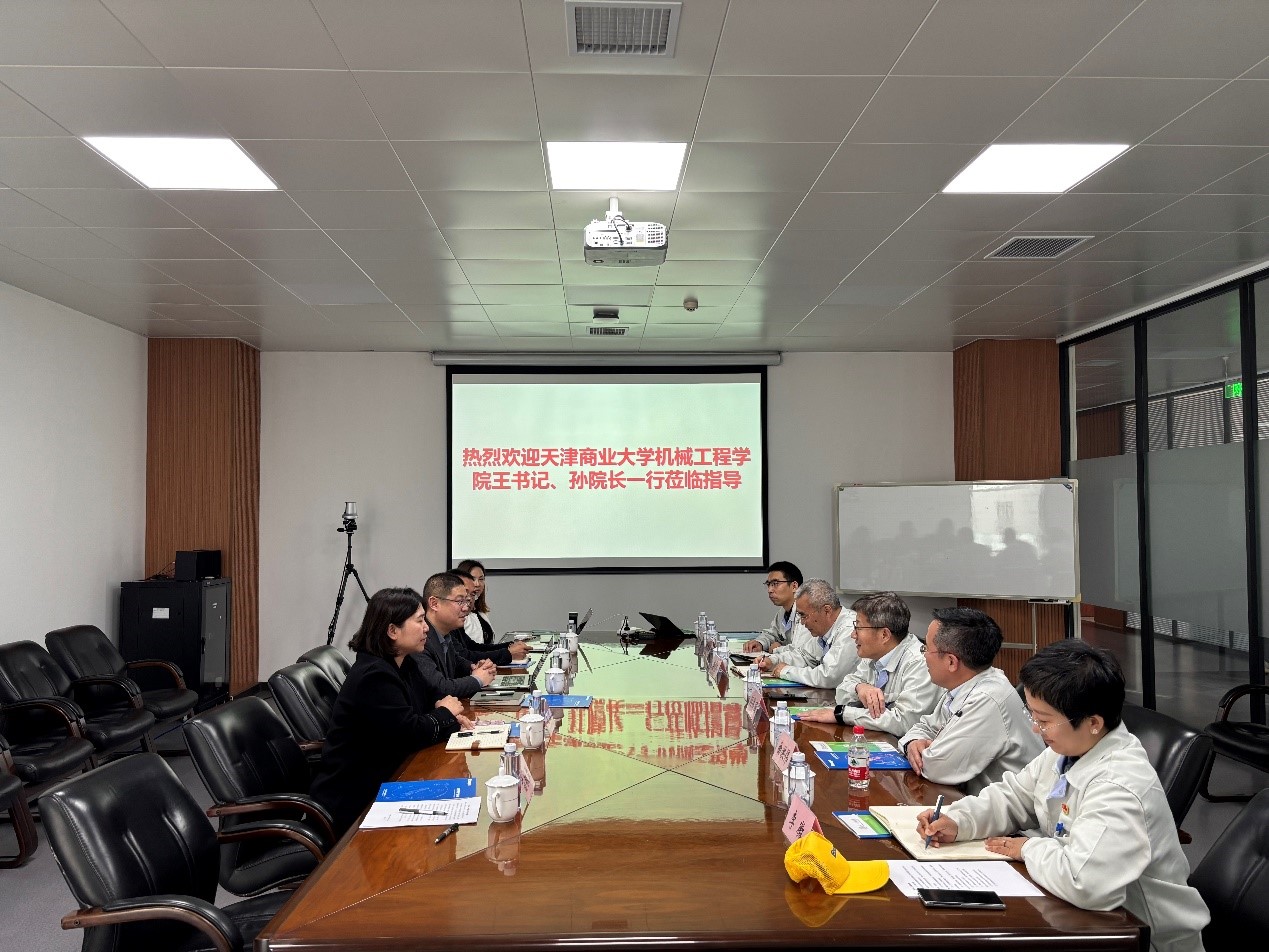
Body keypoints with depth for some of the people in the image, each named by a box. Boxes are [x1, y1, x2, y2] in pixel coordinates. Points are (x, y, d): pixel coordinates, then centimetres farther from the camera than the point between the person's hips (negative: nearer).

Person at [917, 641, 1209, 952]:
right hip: (1085, 913, 7)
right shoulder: (1069, 748, -3)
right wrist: (957, 821, -6)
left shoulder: (1119, 788, -31)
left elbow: (1082, 882, -42)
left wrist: (1029, 849, -22)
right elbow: (1013, 796, 10)